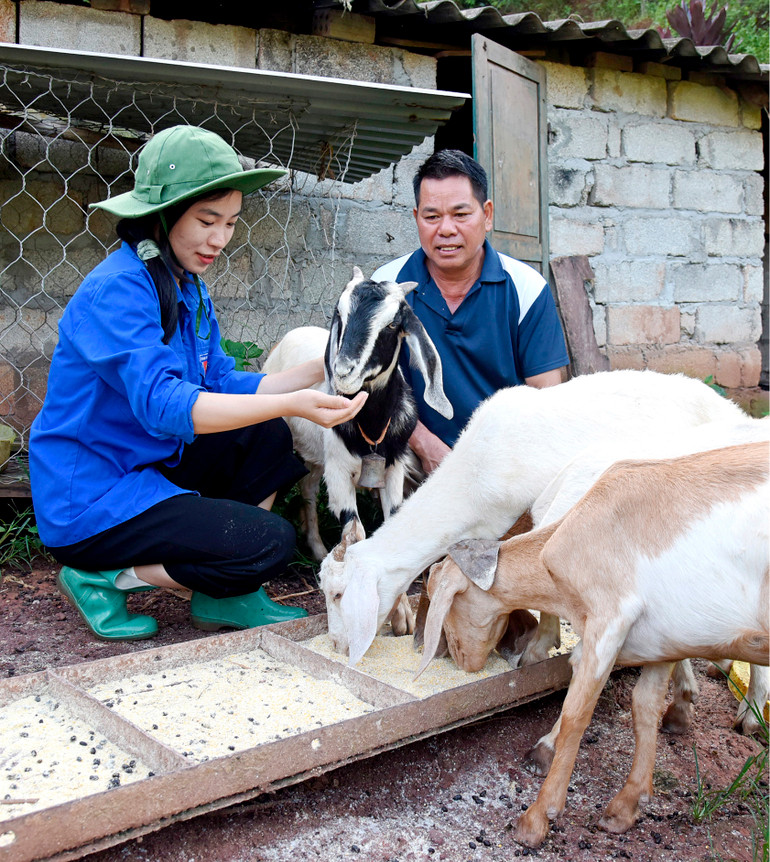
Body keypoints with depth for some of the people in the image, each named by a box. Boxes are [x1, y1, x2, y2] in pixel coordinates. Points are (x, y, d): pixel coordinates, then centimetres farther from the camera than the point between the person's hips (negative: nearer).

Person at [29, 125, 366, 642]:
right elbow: (161, 403, -33)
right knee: (271, 544, -16)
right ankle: (102, 579, -1)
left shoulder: (189, 289, 9)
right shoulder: (117, 289, -21)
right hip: (89, 502, -9)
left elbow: (223, 385, 5)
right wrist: (291, 403, -43)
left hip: (150, 465, 9)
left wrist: (318, 372, -6)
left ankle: (225, 598, 7)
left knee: (268, 437, 2)